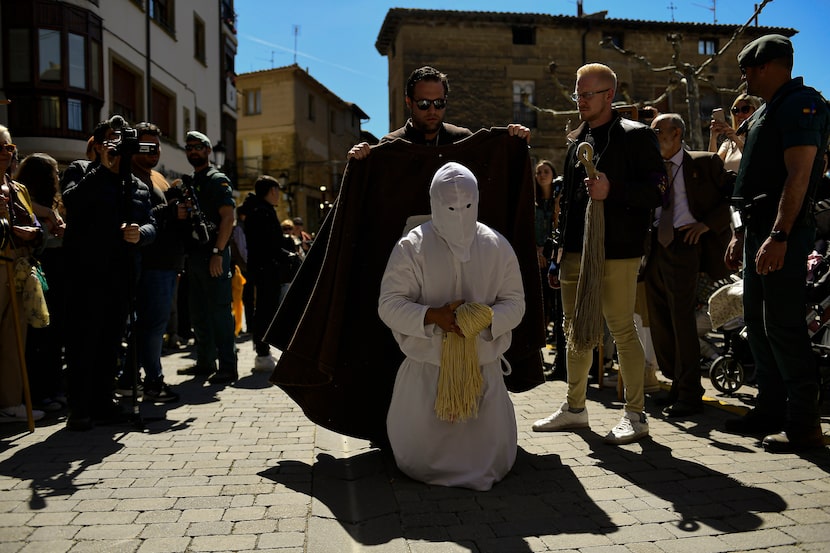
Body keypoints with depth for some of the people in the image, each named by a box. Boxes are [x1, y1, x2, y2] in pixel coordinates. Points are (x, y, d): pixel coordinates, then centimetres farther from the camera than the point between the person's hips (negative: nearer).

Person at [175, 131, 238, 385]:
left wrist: (218, 253, -21)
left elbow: (228, 217, -15)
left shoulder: (217, 180, -4)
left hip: (213, 255, -8)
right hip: (194, 255, 8)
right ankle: (205, 362, 23)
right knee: (198, 313, 13)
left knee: (219, 311, -7)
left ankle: (228, 367, -3)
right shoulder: (188, 182, 20)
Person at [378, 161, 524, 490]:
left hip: (484, 366, 2)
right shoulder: (411, 247, -6)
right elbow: (389, 305, -9)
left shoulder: (497, 247, 2)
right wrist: (433, 316, -25)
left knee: (495, 460, 1)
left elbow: (515, 302, 2)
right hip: (426, 367, -2)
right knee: (418, 460, -1)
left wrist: (488, 317, -20)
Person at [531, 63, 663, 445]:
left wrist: (612, 190, -22)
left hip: (616, 253, -7)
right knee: (575, 330, 12)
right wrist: (560, 246, 17)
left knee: (623, 331, -4)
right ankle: (575, 408, 25)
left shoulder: (635, 136, -1)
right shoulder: (577, 141, 19)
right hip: (576, 251, 7)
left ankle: (635, 415, 8)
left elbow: (657, 190, -8)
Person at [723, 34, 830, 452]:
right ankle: (771, 411, 22)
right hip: (758, 231, 10)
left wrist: (778, 236, -27)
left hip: (783, 234, -10)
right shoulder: (765, 112, 21)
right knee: (757, 323, 12)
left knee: (783, 326, -9)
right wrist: (740, 234, 20)